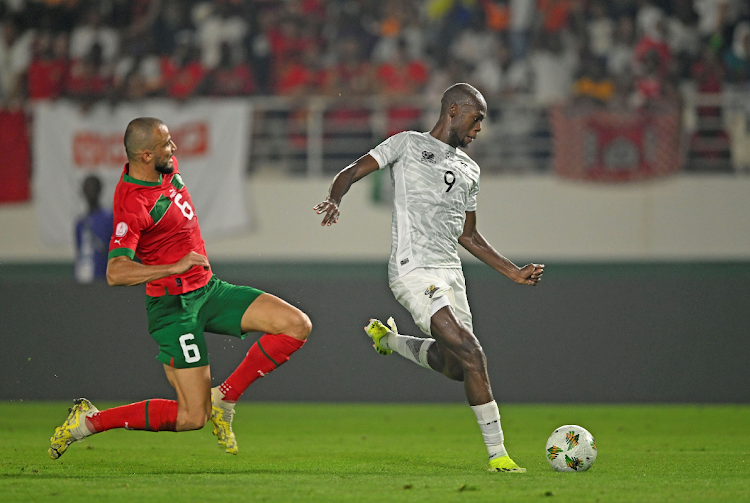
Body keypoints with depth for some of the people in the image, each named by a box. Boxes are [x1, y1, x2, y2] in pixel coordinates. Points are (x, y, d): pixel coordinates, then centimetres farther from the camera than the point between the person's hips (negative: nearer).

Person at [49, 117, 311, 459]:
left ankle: (224, 397, 3)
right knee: (193, 417, -9)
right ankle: (88, 421, 4)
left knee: (297, 325, -6)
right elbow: (115, 273, -34)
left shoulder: (166, 167, 0)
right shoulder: (131, 205, -25)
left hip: (207, 289, 9)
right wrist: (175, 267, -39)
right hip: (173, 306, -9)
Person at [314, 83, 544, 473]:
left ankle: (388, 339, 38)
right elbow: (351, 173, 0)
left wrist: (513, 272, 23)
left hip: (450, 272, 8)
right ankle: (497, 454, -17)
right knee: (470, 351, -19)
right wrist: (335, 200, -22)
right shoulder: (408, 144, 5)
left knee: (453, 366, 10)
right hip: (413, 269, -8)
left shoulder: (469, 170, 22)